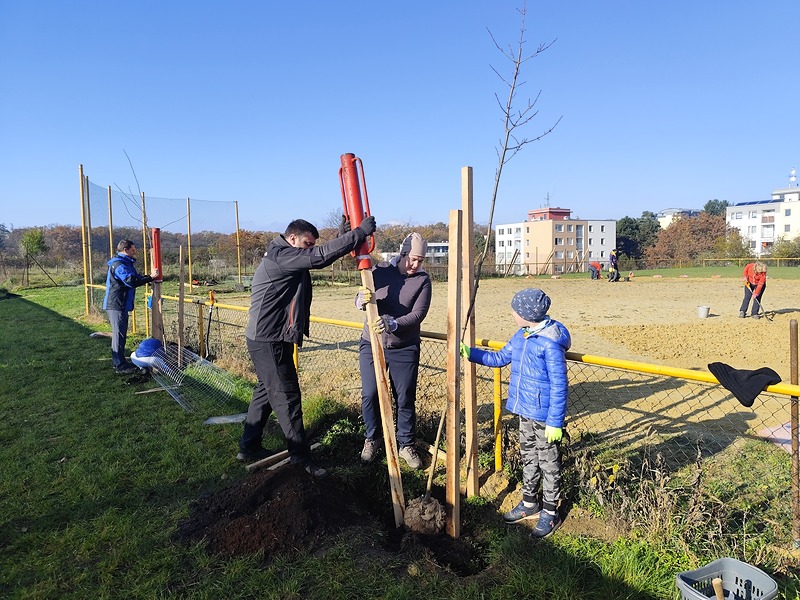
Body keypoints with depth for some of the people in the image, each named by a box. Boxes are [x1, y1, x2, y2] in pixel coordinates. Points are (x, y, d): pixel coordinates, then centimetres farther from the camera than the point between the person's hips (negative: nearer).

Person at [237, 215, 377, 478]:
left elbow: (318, 258, 13)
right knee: (286, 397, -4)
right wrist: (360, 233, -25)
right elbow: (320, 257, -27)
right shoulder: (279, 256, -17)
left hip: (268, 340, 11)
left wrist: (341, 235, -1)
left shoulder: (286, 258, 14)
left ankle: (249, 447, 30)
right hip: (269, 341, -11)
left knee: (266, 391, 18)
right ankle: (301, 458, 6)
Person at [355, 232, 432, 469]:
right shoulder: (380, 270, -3)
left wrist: (392, 324, -32)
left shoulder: (423, 280, -6)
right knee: (370, 395, 5)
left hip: (405, 349, 0)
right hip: (372, 344, 1)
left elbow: (418, 314, -15)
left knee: (406, 399, 7)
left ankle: (406, 445, 26)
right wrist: (361, 301, -32)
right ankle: (372, 439, 28)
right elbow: (360, 300, -7)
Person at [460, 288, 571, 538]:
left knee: (548, 463, 9)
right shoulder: (521, 336, 3)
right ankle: (529, 503, 37)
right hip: (525, 411, 8)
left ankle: (550, 513, 25)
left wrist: (555, 422, -20)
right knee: (528, 458, 21)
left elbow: (559, 386, -22)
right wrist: (470, 353, 9)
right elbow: (499, 358, 16)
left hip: (544, 415, -8)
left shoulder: (551, 343, -23)